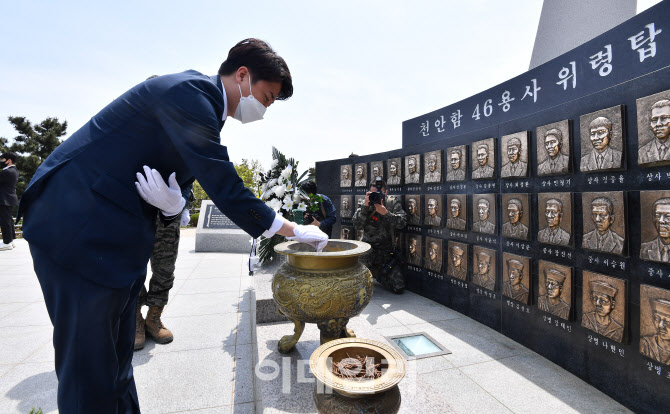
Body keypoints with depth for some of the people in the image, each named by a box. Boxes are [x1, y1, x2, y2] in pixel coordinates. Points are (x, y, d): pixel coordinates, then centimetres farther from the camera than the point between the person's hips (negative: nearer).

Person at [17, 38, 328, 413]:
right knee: (91, 373, 3)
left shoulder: (205, 111, 12)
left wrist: (174, 203, -14)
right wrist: (294, 230, -15)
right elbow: (226, 190, -25)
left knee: (117, 363, 17)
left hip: (120, 237, 9)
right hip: (80, 228, -9)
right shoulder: (189, 90, -18)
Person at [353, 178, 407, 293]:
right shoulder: (366, 204, 0)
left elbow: (402, 222, -13)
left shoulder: (393, 202, 1)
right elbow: (357, 225, -14)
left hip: (388, 252, 1)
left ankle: (376, 273, 26)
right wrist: (365, 206, -26)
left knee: (399, 287, -1)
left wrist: (386, 213, -27)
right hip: (368, 249, -1)